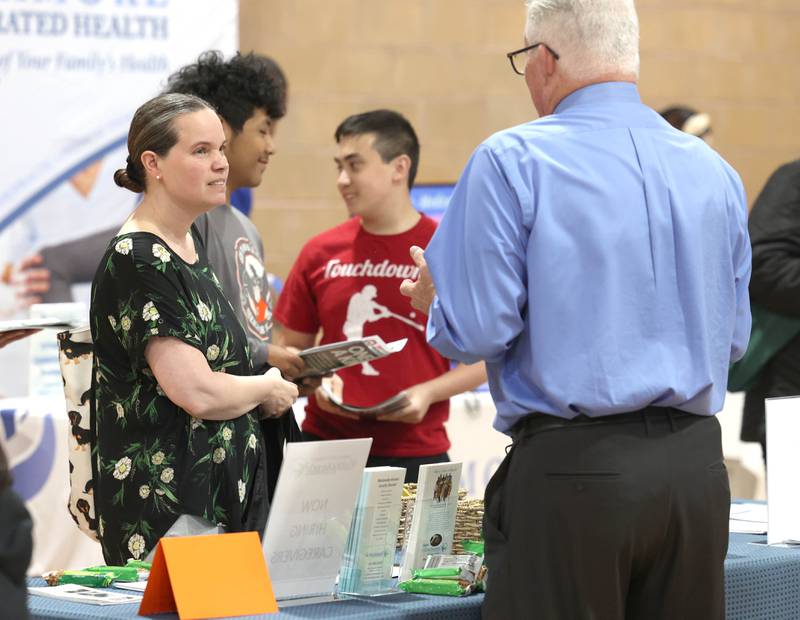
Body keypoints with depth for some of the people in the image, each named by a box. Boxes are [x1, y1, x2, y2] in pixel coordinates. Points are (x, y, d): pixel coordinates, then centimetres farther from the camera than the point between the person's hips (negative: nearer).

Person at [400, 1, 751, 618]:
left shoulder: (510, 162, -7)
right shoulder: (715, 172, 8)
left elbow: (475, 331, -11)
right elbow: (733, 336, 15)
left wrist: (434, 298, 11)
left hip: (571, 467, -5)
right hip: (697, 466, 5)